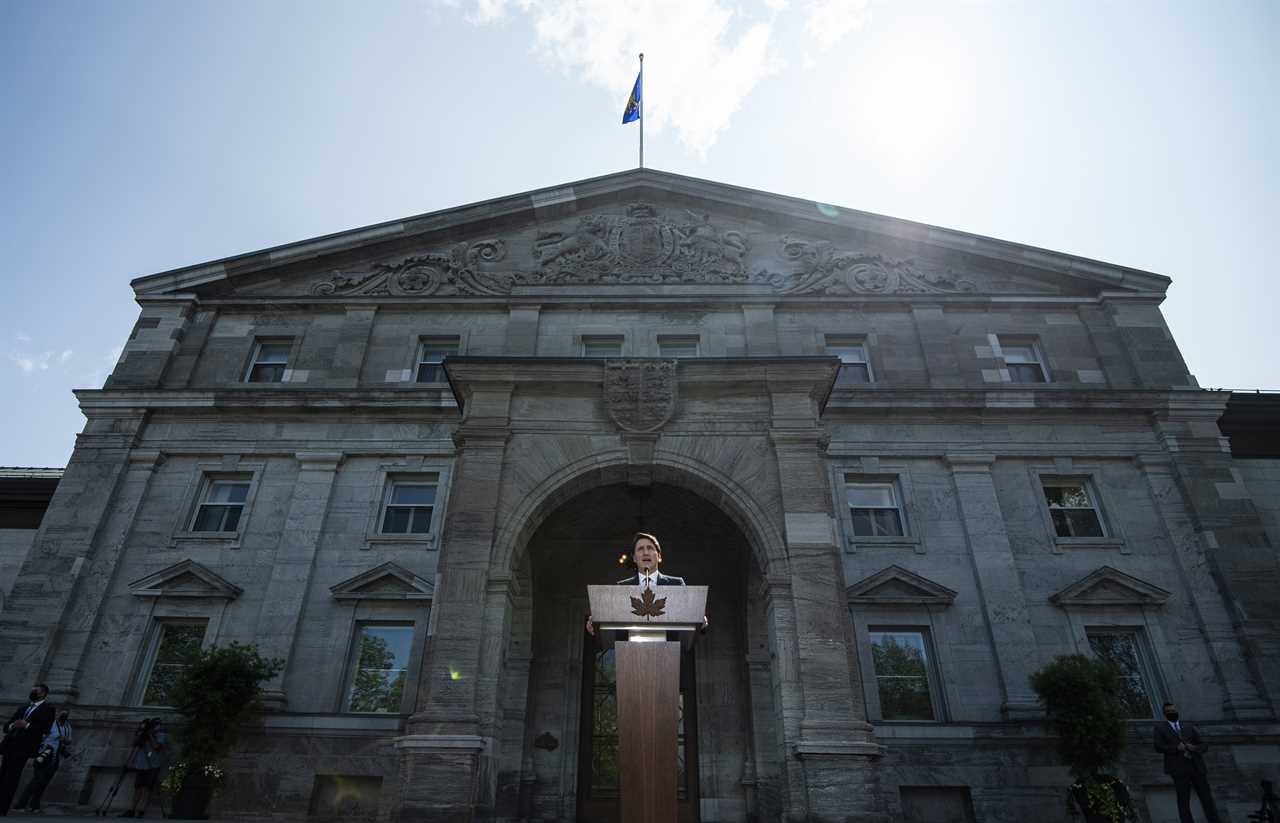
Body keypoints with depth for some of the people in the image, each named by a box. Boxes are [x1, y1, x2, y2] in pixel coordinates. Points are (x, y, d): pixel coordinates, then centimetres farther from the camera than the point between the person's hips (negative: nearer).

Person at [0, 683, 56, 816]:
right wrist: (11, 726, -3)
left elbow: (45, 730, -8)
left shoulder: (47, 709, 4)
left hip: (23, 748, -6)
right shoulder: (22, 708, 24)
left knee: (11, 780, -10)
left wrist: (26, 725, -16)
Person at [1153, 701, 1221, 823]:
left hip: (1197, 767, 3)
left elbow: (1204, 745, 12)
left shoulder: (1189, 727, 17)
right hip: (1179, 769, -3)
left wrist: (1194, 748, -9)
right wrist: (1176, 748, -17)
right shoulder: (1160, 728, 7)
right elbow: (1159, 747, -4)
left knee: (1207, 798, 5)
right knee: (1183, 802, -3)